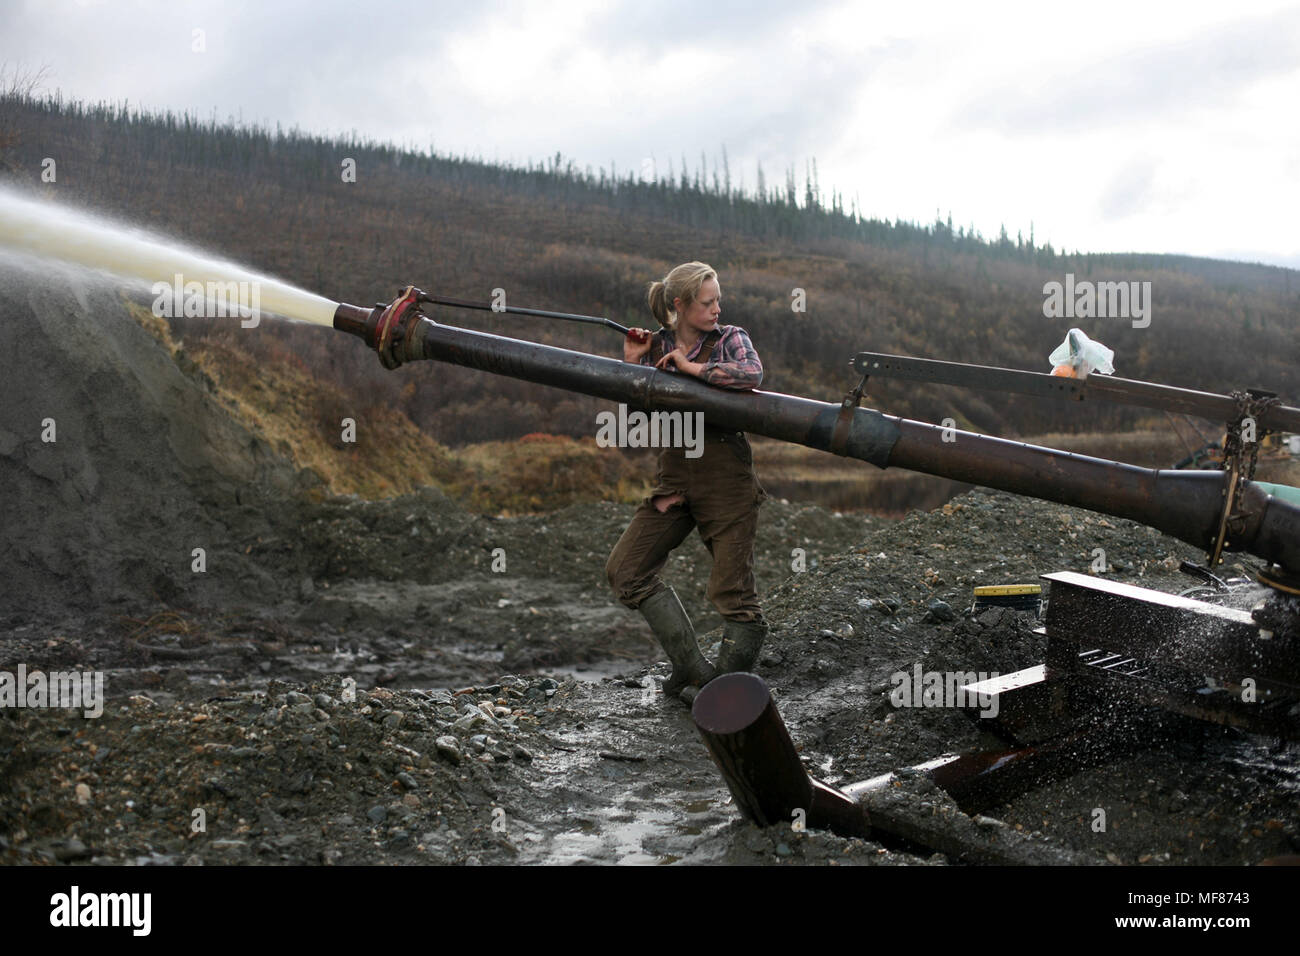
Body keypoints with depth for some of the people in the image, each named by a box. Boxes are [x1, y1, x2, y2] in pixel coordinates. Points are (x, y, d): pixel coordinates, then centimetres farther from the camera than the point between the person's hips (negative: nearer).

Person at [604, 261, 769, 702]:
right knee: (626, 570, -3)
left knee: (733, 590, -5)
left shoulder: (730, 338, 0)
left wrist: (692, 367, -15)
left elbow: (752, 373, -23)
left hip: (726, 472, -4)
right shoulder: (656, 347, 8)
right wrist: (632, 363, -3)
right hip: (675, 475, 4)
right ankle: (694, 669, 1)